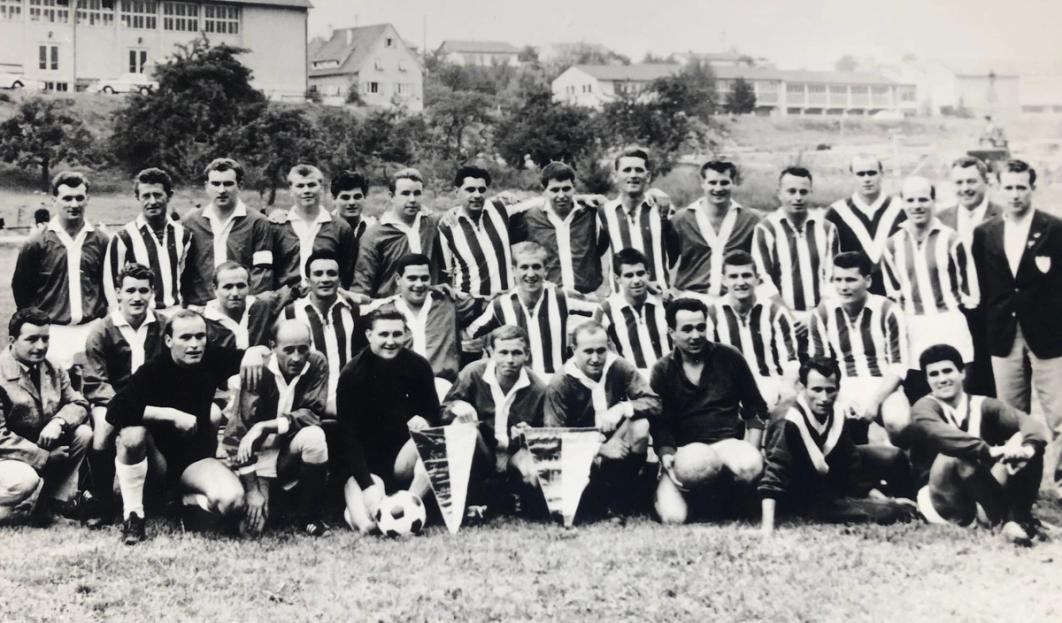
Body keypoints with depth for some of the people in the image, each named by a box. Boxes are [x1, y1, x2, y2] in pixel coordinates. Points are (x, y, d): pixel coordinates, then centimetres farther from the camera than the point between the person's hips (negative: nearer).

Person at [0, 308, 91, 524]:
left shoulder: (53, 370, 3)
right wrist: (45, 458, -25)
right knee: (26, 479, -36)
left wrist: (59, 421, -21)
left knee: (83, 434, -10)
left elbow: (78, 403, 3)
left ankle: (56, 501, -4)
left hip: (42, 446, 8)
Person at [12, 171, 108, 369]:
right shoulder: (36, 244, -1)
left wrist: (103, 317, 10)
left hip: (92, 331, 2)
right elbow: (20, 288, 7)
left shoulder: (100, 241, 4)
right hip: (53, 333, -1)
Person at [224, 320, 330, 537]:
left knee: (314, 436, -32)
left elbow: (312, 413, -17)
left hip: (292, 453, 1)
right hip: (259, 455, -1)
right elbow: (240, 432, -17)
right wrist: (252, 490, -21)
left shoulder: (317, 364, -9)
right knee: (252, 526, -18)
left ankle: (310, 518, -13)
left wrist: (264, 426, -27)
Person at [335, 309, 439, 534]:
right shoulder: (352, 374, -13)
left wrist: (424, 422, -20)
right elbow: (347, 435, -16)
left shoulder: (418, 366, -3)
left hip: (404, 449, 3)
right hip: (365, 458, -3)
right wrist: (368, 485, -27)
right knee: (366, 524, -29)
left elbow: (434, 415, 8)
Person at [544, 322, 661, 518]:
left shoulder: (619, 368, -8)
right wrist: (601, 448, -28)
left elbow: (654, 402, -13)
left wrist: (622, 408, -34)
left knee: (640, 425, -26)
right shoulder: (560, 385, -13)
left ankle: (621, 496, -10)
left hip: (616, 448, 2)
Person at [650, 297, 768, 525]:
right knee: (673, 517, -27)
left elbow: (756, 409, 11)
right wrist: (666, 456, -18)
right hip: (684, 450, -1)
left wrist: (751, 451, -3)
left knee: (751, 466, -37)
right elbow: (659, 423, 2)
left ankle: (727, 504, -3)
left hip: (727, 442, 1)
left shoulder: (729, 358, 6)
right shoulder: (663, 371, 5)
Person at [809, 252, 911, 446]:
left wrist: (875, 400, -19)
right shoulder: (822, 314, 5)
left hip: (883, 387, -1)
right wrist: (839, 398, -13)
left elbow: (899, 366, -4)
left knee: (898, 422, -34)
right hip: (844, 389, 1)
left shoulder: (888, 311, -1)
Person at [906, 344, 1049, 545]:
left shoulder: (983, 406, 4)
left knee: (1024, 440, -13)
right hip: (942, 503, -4)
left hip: (984, 499, 4)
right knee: (955, 454, -32)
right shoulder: (925, 407, -8)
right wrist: (990, 451, -45)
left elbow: (1031, 424, -12)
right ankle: (1008, 516, -27)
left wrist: (1027, 447, -37)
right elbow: (939, 434, -32)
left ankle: (1018, 518, -25)